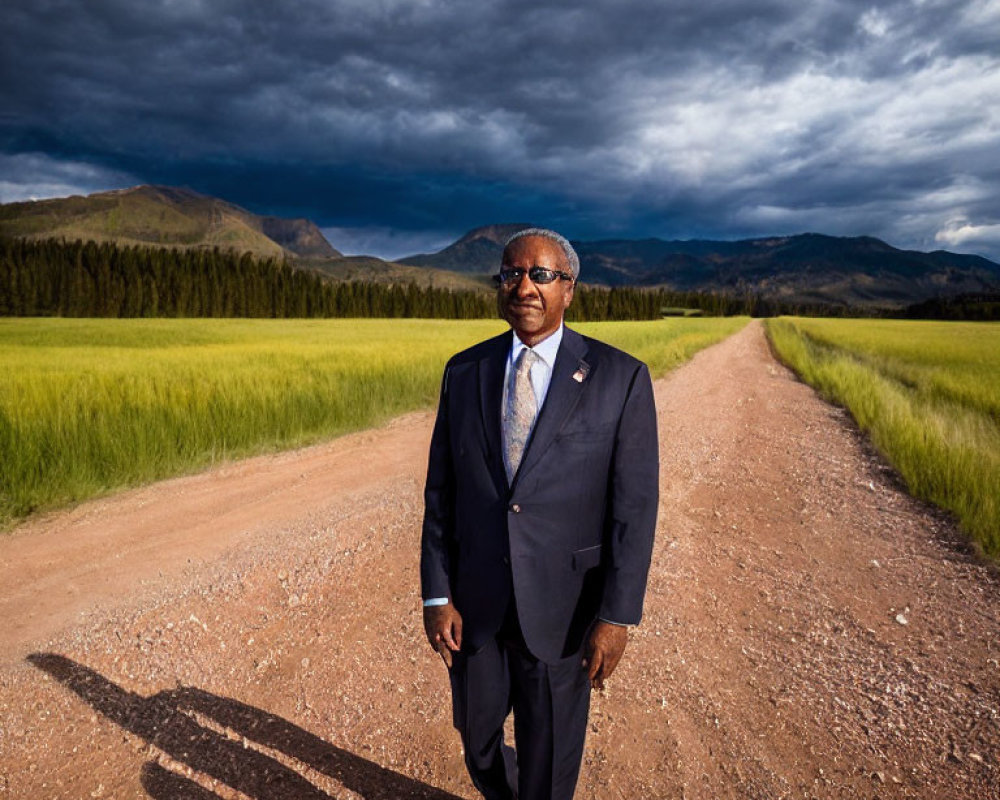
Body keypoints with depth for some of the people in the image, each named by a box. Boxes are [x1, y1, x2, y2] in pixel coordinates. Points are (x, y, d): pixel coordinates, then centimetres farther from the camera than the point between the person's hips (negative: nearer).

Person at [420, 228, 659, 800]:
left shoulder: (621, 378, -10)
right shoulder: (464, 372, 0)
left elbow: (634, 507, -10)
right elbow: (441, 492, 1)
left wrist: (617, 617, -12)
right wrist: (437, 596, -3)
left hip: (561, 606, -3)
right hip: (475, 603, 3)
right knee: (478, 736, 24)